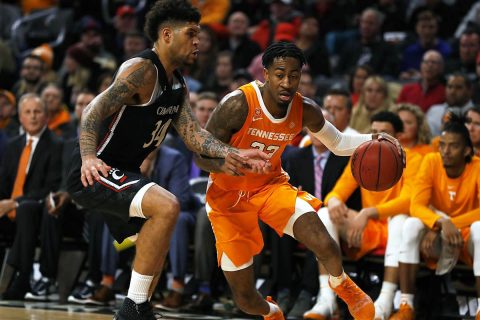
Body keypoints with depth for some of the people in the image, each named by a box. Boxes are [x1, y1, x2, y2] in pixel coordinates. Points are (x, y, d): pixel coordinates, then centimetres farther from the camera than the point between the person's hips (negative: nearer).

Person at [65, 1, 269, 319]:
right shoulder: (142, 70, -17)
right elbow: (94, 112, -26)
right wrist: (89, 158, -42)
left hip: (122, 174, 11)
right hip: (94, 173, -11)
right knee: (166, 206, -29)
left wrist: (233, 155, -10)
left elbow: (192, 132, 5)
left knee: (156, 247, 18)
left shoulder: (178, 84, 12)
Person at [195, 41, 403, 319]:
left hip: (271, 184, 3)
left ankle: (342, 285, 14)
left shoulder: (305, 110, -12)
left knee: (325, 246, -23)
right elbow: (201, 155, -24)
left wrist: (372, 140, -15)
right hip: (229, 195, -3)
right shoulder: (238, 104, -27)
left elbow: (338, 143, 5)